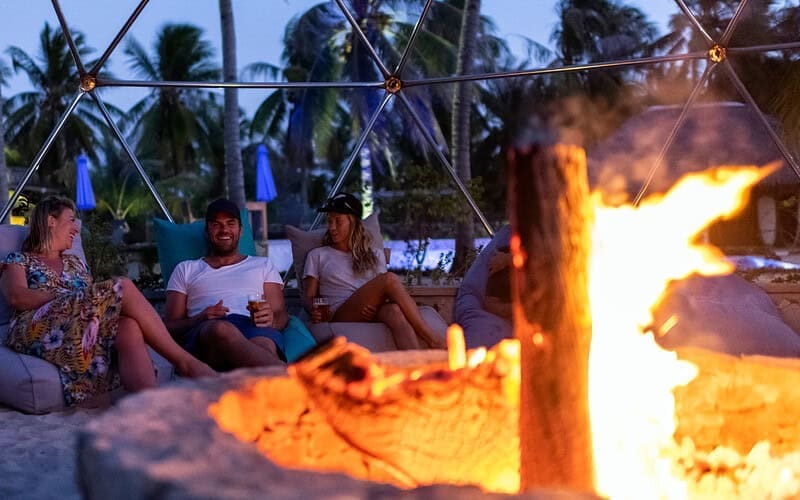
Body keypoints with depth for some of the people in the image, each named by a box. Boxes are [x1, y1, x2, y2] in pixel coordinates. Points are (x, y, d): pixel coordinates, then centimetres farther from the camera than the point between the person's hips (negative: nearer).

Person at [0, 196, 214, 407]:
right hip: (39, 331, -4)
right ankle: (184, 361, -26)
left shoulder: (76, 264, 34)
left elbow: (92, 301, 20)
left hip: (86, 331, 4)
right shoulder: (19, 260, 20)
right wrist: (68, 297, -8)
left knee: (129, 327, -35)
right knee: (123, 286, -25)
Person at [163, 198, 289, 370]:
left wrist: (270, 319, -7)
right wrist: (200, 319, -4)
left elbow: (281, 315, 19)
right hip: (204, 333, -1)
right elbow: (170, 326, 19)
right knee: (221, 329, -42)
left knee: (263, 347, -40)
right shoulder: (185, 269, 30)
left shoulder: (263, 265, 31)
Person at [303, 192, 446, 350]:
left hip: (370, 314, 3)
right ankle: (432, 340, -34)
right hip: (340, 316, -2)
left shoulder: (373, 256, 26)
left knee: (394, 310, -38)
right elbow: (309, 297, 13)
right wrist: (315, 312, -11)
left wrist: (374, 305, -9)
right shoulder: (317, 255, 21)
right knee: (390, 279, -29)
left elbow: (383, 293, 15)